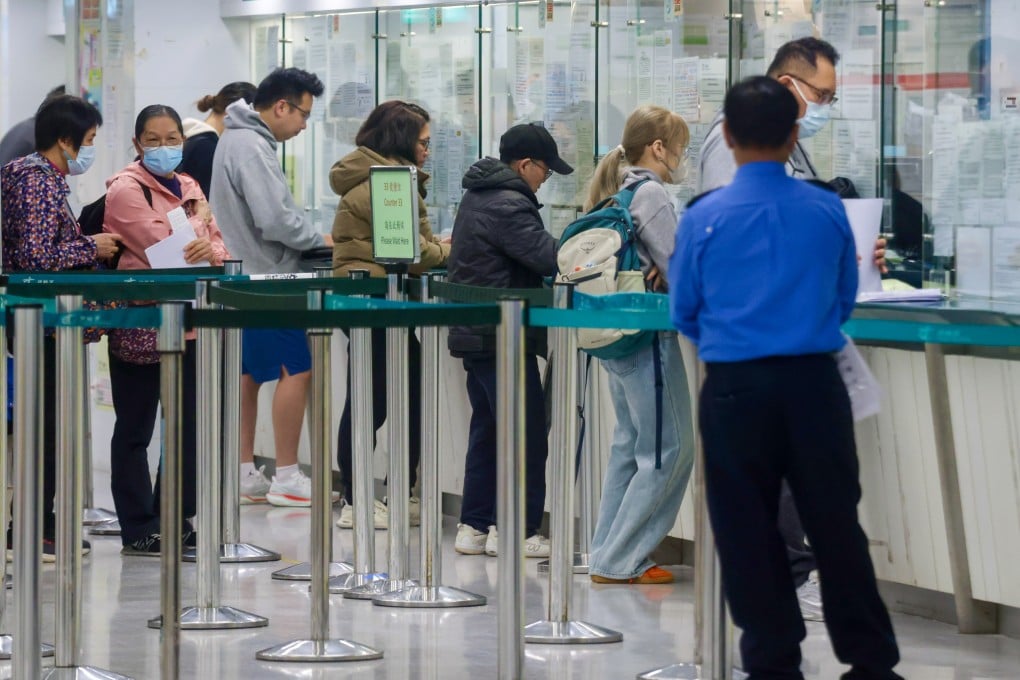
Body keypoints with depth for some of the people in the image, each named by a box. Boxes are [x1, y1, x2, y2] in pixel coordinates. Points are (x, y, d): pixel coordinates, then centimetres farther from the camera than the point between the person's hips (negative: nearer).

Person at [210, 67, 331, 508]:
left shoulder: (240, 139, 15)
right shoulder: (251, 147, -18)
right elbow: (274, 220, -23)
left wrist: (309, 236, 9)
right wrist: (319, 239, -8)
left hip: (243, 277, 11)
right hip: (264, 278, -11)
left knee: (248, 373, 12)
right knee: (295, 370, -7)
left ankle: (244, 474, 15)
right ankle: (286, 478, -5)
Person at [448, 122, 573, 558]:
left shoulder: (477, 196, 15)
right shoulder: (508, 206, -17)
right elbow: (547, 256, -23)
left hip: (475, 336, 10)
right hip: (501, 338, -10)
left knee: (486, 430, 15)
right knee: (527, 436, -3)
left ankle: (474, 526, 16)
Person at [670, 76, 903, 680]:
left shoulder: (704, 216, -6)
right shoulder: (829, 210, -2)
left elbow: (684, 311, 6)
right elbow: (847, 298, 11)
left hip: (736, 389, -2)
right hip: (815, 384, 2)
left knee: (748, 533, 8)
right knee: (836, 522, 11)